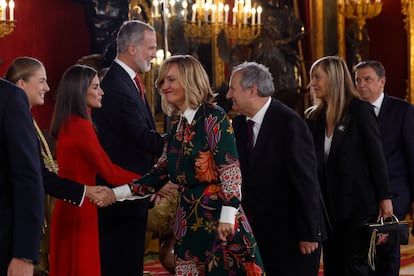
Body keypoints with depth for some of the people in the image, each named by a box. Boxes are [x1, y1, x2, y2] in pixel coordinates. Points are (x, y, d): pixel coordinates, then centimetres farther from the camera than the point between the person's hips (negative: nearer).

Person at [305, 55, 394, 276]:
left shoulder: (360, 110, -7)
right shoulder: (314, 117, 7)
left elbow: (376, 156, -7)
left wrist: (384, 197, -8)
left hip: (357, 203, -5)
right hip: (328, 205, 5)